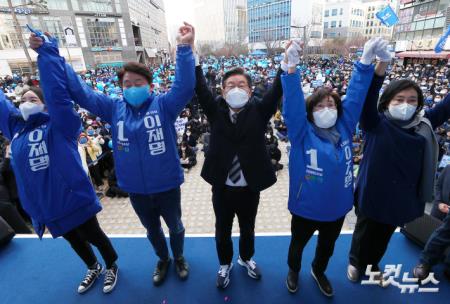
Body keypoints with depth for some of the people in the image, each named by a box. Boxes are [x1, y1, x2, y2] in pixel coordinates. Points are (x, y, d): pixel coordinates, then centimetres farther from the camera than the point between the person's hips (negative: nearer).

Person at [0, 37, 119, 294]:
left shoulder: (58, 125, -11)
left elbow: (56, 90, -22)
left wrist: (46, 51, -21)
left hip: (74, 198, -6)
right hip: (44, 206, 7)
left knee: (93, 236, 13)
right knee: (74, 240, 25)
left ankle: (112, 266, 40)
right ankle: (94, 268, 50)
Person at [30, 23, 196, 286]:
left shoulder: (163, 105, -12)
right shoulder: (115, 108, -3)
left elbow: (185, 87, -26)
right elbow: (80, 92, 0)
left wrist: (185, 48, -36)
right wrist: (50, 55, -3)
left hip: (167, 186, -3)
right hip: (136, 189, 3)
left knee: (175, 227, 23)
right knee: (152, 230, 27)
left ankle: (179, 257, 53)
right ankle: (163, 260, 56)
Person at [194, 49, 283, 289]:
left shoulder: (259, 110, -4)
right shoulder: (215, 110, -4)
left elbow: (277, 90, -15)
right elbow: (200, 87, -12)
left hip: (249, 188, 0)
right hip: (221, 187, 0)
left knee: (247, 229, 23)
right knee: (222, 230, 20)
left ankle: (246, 259, 53)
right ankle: (225, 264, 48)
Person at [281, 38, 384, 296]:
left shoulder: (345, 129, -6)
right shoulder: (302, 133, -18)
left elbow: (356, 96, -10)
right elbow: (293, 106, -32)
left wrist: (366, 62, -19)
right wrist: (290, 69, -45)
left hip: (337, 207, 4)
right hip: (306, 208, -4)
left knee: (327, 246, 29)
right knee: (298, 244, 23)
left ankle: (319, 272, 59)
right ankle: (294, 271, 53)